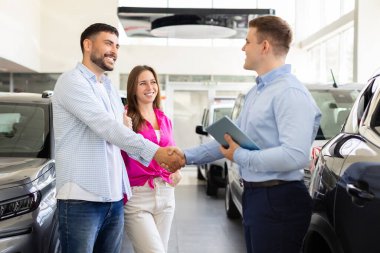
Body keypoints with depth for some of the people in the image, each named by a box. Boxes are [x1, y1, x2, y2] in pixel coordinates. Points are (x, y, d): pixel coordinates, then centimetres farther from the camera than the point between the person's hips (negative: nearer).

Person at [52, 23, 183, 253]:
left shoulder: (110, 88, 20)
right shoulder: (72, 81, -8)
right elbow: (106, 127, -18)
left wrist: (161, 158, 4)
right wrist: (153, 152, -23)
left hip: (114, 198, 8)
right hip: (82, 199, -8)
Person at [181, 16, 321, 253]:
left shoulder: (290, 92, -17)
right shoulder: (255, 92, 15)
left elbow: (296, 156, -27)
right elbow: (230, 139, 20)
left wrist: (240, 157, -17)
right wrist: (187, 156, 14)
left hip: (279, 200, -9)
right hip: (254, 196, 9)